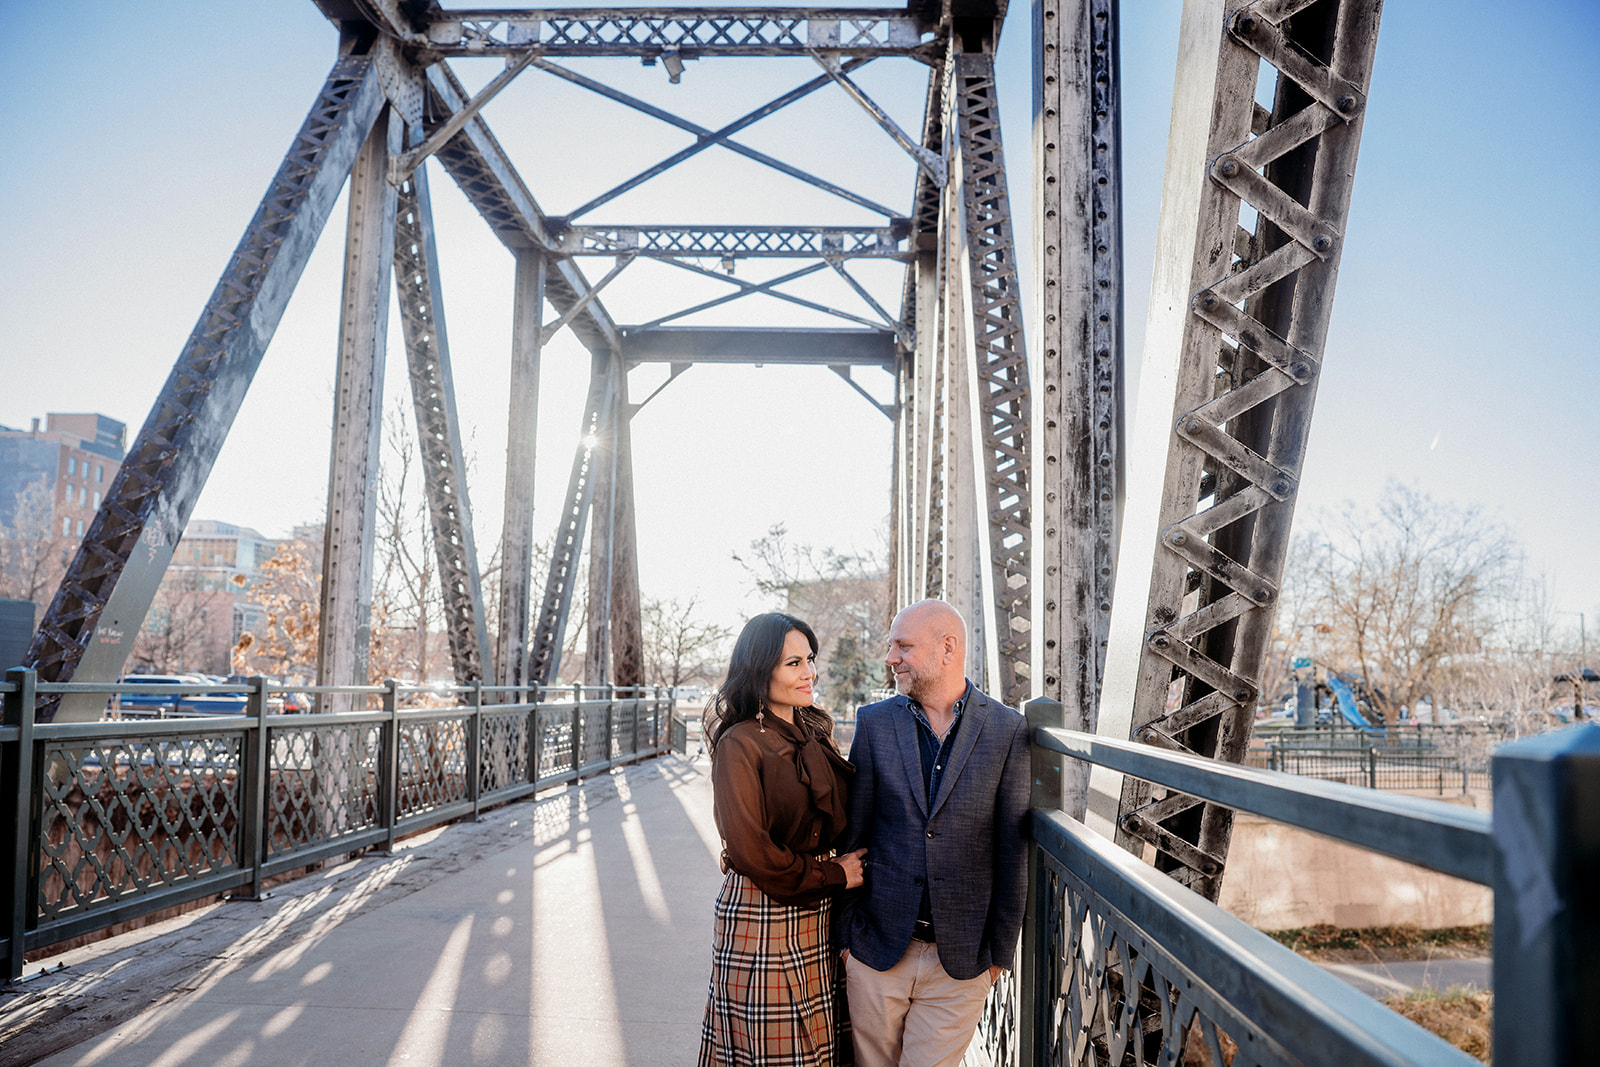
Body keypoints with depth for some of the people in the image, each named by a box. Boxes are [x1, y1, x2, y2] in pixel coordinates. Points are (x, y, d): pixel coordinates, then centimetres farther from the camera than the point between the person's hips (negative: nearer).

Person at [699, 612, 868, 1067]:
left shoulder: (815, 733, 10)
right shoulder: (740, 744, -13)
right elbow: (749, 851, -18)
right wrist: (833, 875, -8)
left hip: (818, 917, 7)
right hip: (761, 914, -7)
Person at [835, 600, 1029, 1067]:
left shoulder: (1007, 730, -4)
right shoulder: (874, 722, 1)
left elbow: (1012, 850, -1)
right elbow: (851, 835, 4)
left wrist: (1001, 950, 1)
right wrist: (845, 935, 3)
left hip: (960, 957, -1)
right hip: (878, 944, 2)